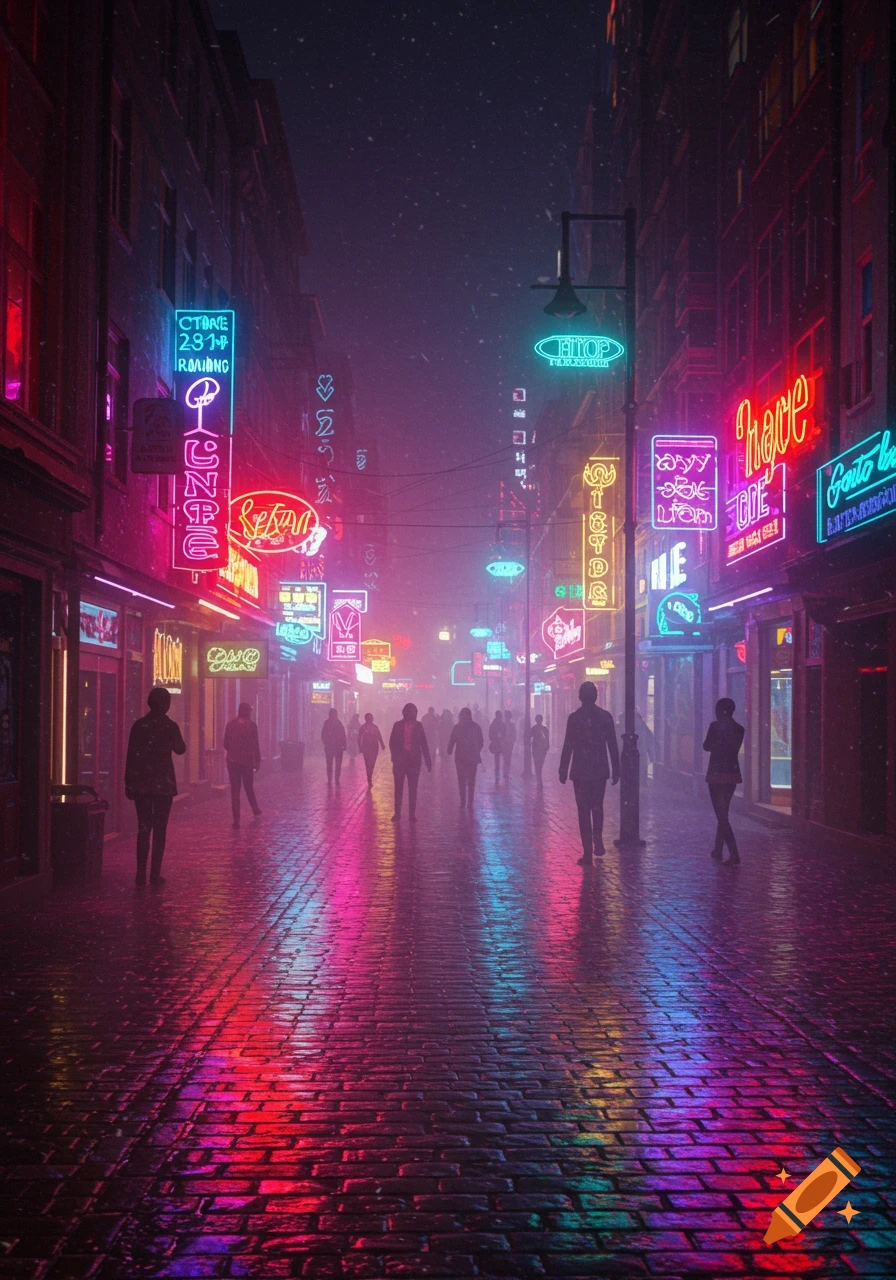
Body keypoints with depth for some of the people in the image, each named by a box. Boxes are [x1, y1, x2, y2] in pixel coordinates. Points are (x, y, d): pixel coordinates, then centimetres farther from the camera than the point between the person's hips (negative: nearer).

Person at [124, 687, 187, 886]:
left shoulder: (139, 725, -1)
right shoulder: (170, 726, -6)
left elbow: (131, 755, 0)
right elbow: (180, 749, 10)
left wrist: (128, 783, 6)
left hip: (141, 783, 2)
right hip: (164, 783, -2)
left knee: (143, 828, 7)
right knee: (159, 829, 5)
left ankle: (141, 875, 2)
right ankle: (155, 874, 2)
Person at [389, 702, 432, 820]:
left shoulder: (418, 725, 3)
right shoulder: (398, 725, 2)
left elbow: (424, 744, 4)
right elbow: (392, 742, 2)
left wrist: (428, 761, 1)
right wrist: (395, 757, -9)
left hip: (414, 761, 0)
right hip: (400, 760, 0)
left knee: (413, 789, 3)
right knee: (398, 788, 3)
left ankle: (412, 814, 7)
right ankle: (397, 813, 10)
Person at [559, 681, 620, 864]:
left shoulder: (574, 718, -6)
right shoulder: (606, 716, 0)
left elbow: (567, 746, -7)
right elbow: (613, 746, 1)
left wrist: (563, 770, 0)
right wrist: (616, 770, 8)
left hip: (580, 771, -2)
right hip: (600, 770, 2)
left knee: (584, 810, 2)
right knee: (597, 806, 21)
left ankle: (588, 852, 0)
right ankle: (598, 838, 2)